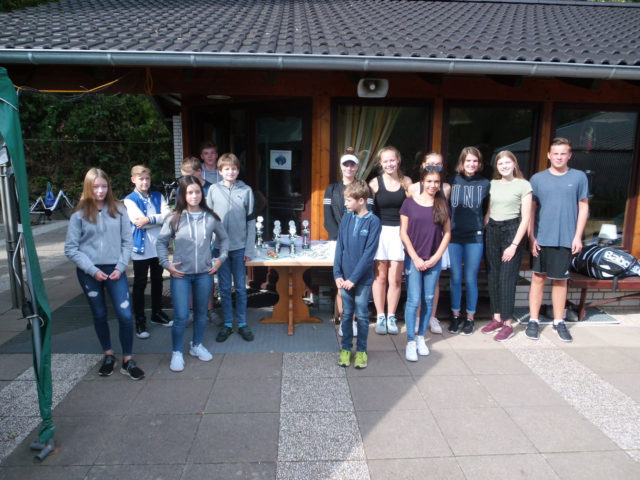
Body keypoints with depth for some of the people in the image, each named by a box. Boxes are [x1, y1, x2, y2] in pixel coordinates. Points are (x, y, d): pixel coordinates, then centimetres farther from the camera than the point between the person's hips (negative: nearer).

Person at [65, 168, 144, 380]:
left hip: (115, 270, 0)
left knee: (125, 315, -7)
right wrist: (92, 270, -10)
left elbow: (127, 241, 1)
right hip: (89, 273, 0)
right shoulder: (79, 215, -3)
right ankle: (109, 356, 32)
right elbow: (71, 249, -3)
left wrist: (120, 267, -8)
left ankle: (128, 361, 9)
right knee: (99, 315, 14)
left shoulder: (118, 210, -1)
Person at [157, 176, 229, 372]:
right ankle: (176, 352, 16)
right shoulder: (175, 218, -4)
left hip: (205, 273, 2)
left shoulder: (211, 218, 0)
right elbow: (161, 241, 5)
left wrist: (221, 258, 2)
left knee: (201, 313, 15)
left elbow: (224, 239, 13)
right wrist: (166, 264, -4)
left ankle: (196, 345, 36)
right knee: (181, 316, -4)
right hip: (181, 274, -2)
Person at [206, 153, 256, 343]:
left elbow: (251, 221, 0)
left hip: (240, 247, -1)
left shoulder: (246, 190, -1)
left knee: (240, 288, 8)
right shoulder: (213, 190, 2)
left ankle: (242, 324, 21)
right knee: (224, 288, 9)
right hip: (219, 246, 1)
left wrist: (249, 250, -3)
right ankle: (227, 324, 22)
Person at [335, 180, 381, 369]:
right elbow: (339, 247, 4)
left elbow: (369, 253, -14)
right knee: (346, 314, 12)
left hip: (363, 279, -4)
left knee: (362, 316, 8)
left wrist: (353, 278, -16)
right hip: (345, 278, 4)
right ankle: (346, 348, 26)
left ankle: (361, 350, 23)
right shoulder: (346, 218, 3)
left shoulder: (373, 221, -10)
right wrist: (337, 274, -4)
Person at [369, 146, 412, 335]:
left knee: (396, 278, 4)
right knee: (380, 276, 5)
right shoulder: (375, 183, 0)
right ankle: (380, 317, 17)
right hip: (380, 232, -1)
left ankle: (391, 317, 18)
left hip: (399, 232, 1)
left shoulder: (406, 182, 5)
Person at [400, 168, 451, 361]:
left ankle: (421, 337, 23)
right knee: (413, 300, -4)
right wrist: (416, 258, -7)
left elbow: (447, 233, 7)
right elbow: (403, 233, -3)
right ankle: (410, 341, 7)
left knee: (428, 300, 8)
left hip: (433, 260, 3)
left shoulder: (442, 205, 5)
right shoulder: (410, 203, -2)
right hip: (413, 259, -3)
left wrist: (436, 257, -3)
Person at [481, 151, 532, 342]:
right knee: (492, 276, 6)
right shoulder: (493, 184, 11)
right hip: (492, 230, 5)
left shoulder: (523, 185, -4)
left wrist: (514, 244, -12)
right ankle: (497, 318, 18)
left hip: (511, 230, -5)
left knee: (507, 278, -5)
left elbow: (525, 218, -6)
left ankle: (508, 324, 4)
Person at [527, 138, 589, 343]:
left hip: (566, 240, 0)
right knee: (538, 278, 6)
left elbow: (583, 207, 5)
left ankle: (559, 322, 21)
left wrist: (578, 236, -2)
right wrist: (531, 237, -4)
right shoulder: (538, 178, 2)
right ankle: (533, 321, 14)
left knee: (560, 281, 9)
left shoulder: (579, 177, 3)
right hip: (541, 239, 0)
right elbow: (530, 210, 3)